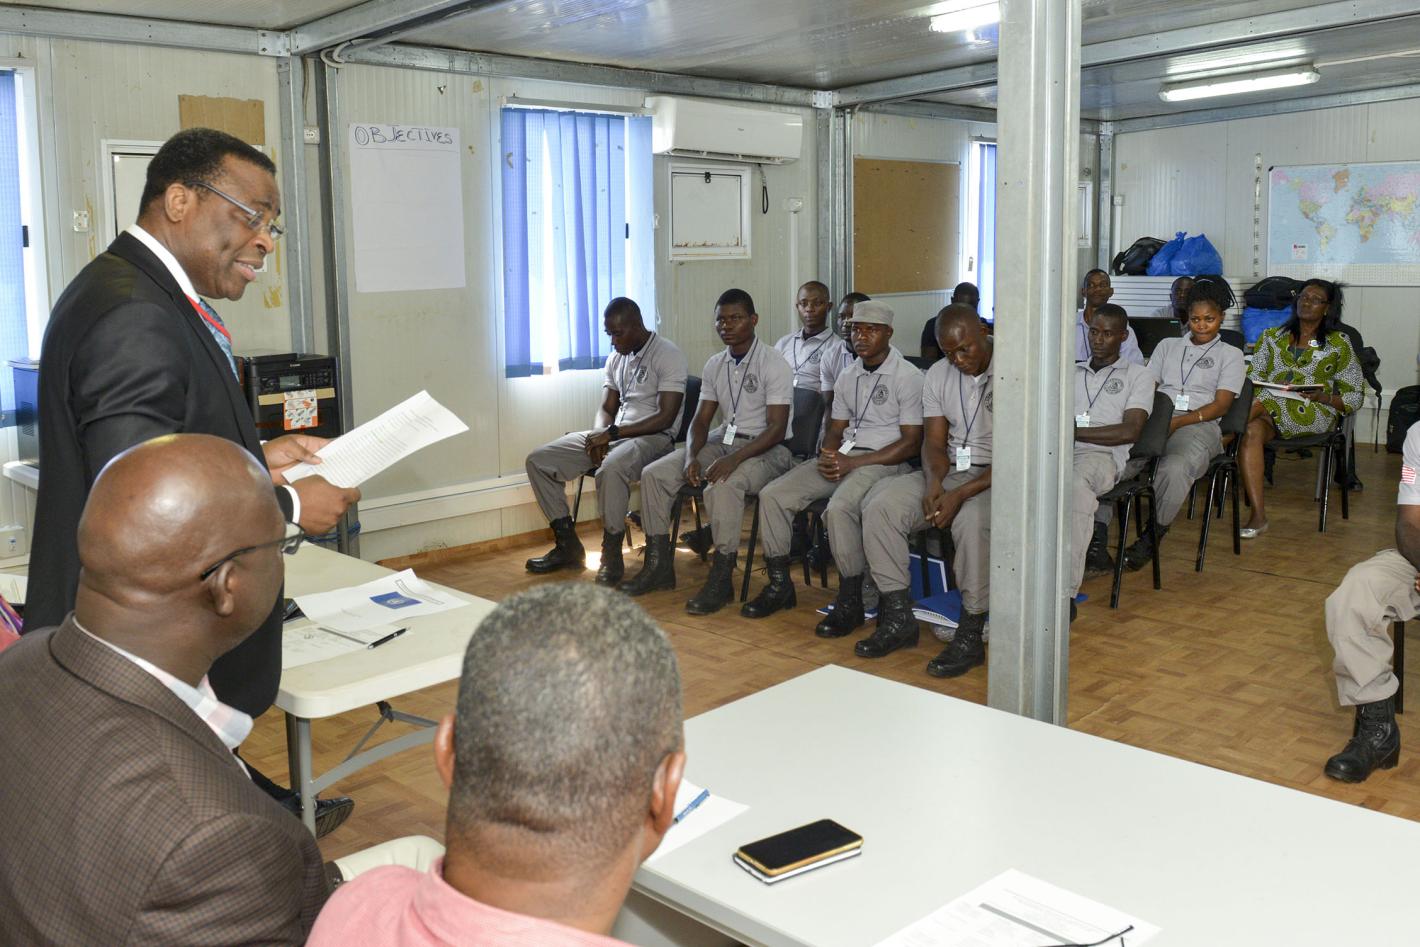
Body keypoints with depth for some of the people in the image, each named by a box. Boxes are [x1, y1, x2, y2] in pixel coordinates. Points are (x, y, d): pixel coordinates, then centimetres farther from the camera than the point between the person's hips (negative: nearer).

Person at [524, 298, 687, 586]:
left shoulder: (669, 356, -10)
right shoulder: (616, 358, 15)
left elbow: (666, 418, -16)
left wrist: (613, 433, -19)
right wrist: (599, 435, -6)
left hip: (653, 437, -8)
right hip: (613, 434, 8)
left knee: (611, 469, -41)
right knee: (538, 460, -4)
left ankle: (612, 556, -23)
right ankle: (568, 546, 3)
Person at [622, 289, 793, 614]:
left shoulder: (774, 365, -11)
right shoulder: (715, 365, 10)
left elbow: (777, 429, -18)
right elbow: (701, 420, 11)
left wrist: (735, 458, -30)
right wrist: (691, 456, -10)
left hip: (766, 449, -7)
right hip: (722, 441, 7)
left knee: (722, 486, -38)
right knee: (654, 474, -8)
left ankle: (721, 579, -26)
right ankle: (659, 565, 0)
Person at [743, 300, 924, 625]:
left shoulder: (908, 376, -6)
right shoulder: (848, 375, 16)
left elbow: (912, 443, -11)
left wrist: (852, 463, -16)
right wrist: (827, 456, -5)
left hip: (884, 462, -7)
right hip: (843, 457, 7)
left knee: (839, 507, -35)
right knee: (772, 495, -8)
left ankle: (850, 601, -19)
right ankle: (779, 585, 4)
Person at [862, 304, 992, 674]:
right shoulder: (938, 375, 6)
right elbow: (934, 441, 5)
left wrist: (961, 494, -25)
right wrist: (935, 482, -17)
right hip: (949, 473, 6)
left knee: (971, 518, -38)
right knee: (879, 503, -16)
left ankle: (970, 636, -25)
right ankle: (900, 616, -9)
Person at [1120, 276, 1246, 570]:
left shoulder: (1230, 355, 16)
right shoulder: (1167, 346, 28)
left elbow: (1220, 405, 3)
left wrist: (1178, 422, -14)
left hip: (1198, 425, -3)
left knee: (1175, 468, -39)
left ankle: (1153, 537, -22)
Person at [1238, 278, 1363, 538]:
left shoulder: (1338, 344, 12)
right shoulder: (1272, 337, 20)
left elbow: (1354, 398, 9)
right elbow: (1251, 377, 10)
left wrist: (1322, 397, -11)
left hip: (1314, 415, -1)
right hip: (1268, 410, 1)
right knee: (1252, 432, -34)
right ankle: (1258, 516, -40)